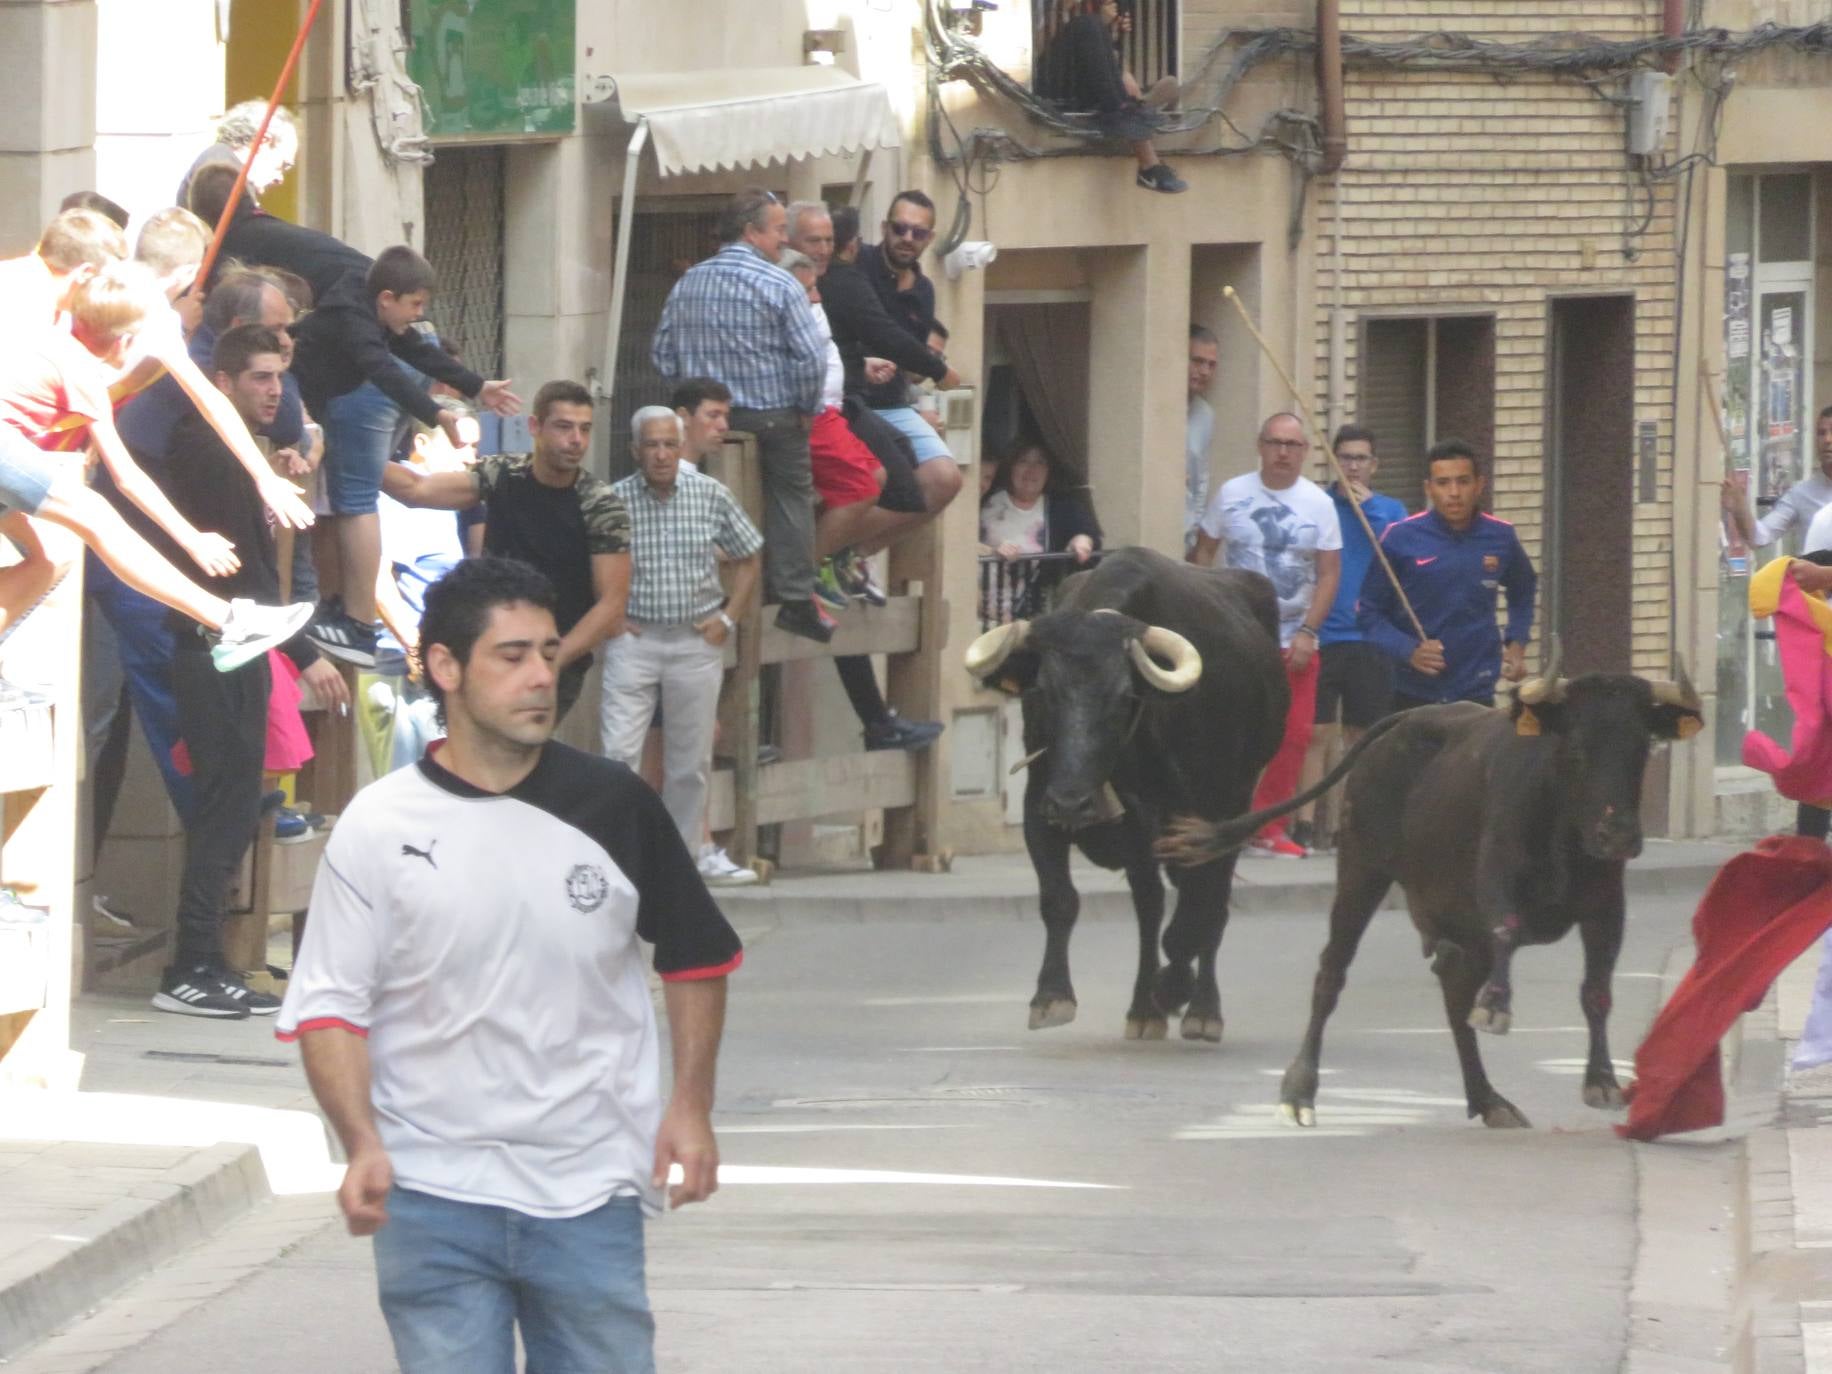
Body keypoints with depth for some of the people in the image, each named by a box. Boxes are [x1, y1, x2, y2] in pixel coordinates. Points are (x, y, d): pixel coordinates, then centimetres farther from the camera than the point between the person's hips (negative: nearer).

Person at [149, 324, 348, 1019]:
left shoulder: (224, 452, 18)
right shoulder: (213, 456, -14)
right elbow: (241, 572, -20)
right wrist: (303, 654, -20)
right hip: (218, 653, -10)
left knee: (227, 811, 10)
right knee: (226, 811, -11)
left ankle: (199, 966, 12)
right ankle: (194, 969, -11)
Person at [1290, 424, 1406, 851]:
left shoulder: (1389, 510, 8)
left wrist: (1370, 509, -11)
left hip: (1370, 639, 2)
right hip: (1320, 636, -2)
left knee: (1363, 736, 8)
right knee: (1316, 734, -6)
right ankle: (1305, 823, -6)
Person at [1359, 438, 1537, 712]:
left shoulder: (1500, 538, 3)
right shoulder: (1400, 538, -5)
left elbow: (1523, 591, 25)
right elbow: (1370, 613, -1)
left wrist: (1517, 643, 11)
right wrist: (1408, 650, -17)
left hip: (1477, 694, 1)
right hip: (1412, 696, -1)